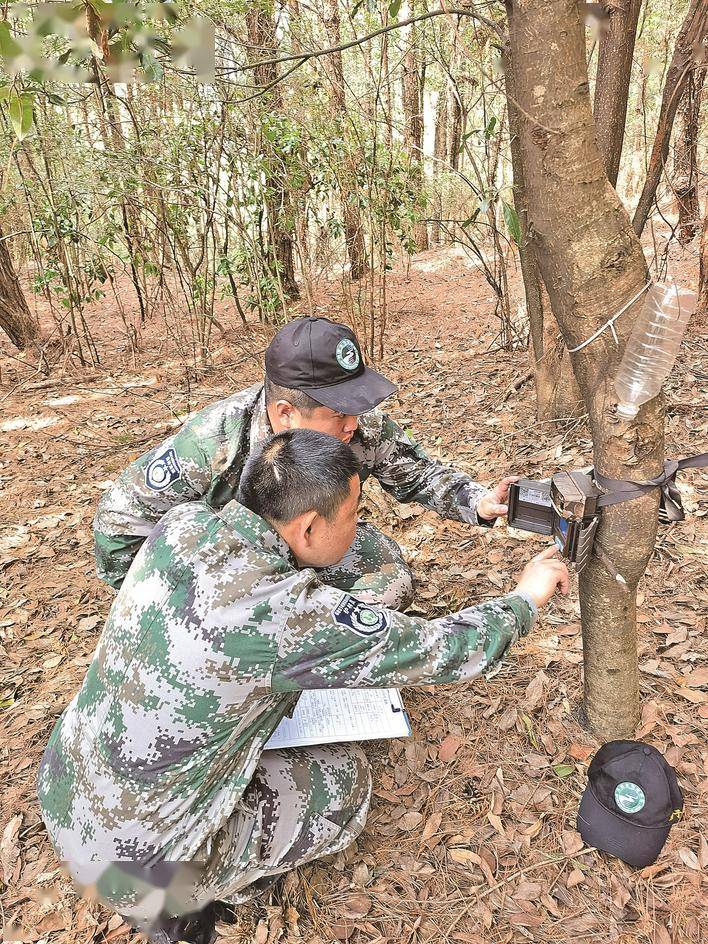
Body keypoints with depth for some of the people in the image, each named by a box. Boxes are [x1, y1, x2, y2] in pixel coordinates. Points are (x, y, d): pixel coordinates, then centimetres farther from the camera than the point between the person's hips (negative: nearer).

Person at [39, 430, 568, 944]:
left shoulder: (183, 524, -13)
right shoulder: (290, 614, -31)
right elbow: (445, 652, -19)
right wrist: (526, 599, -1)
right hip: (137, 859, -6)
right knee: (345, 777, 6)